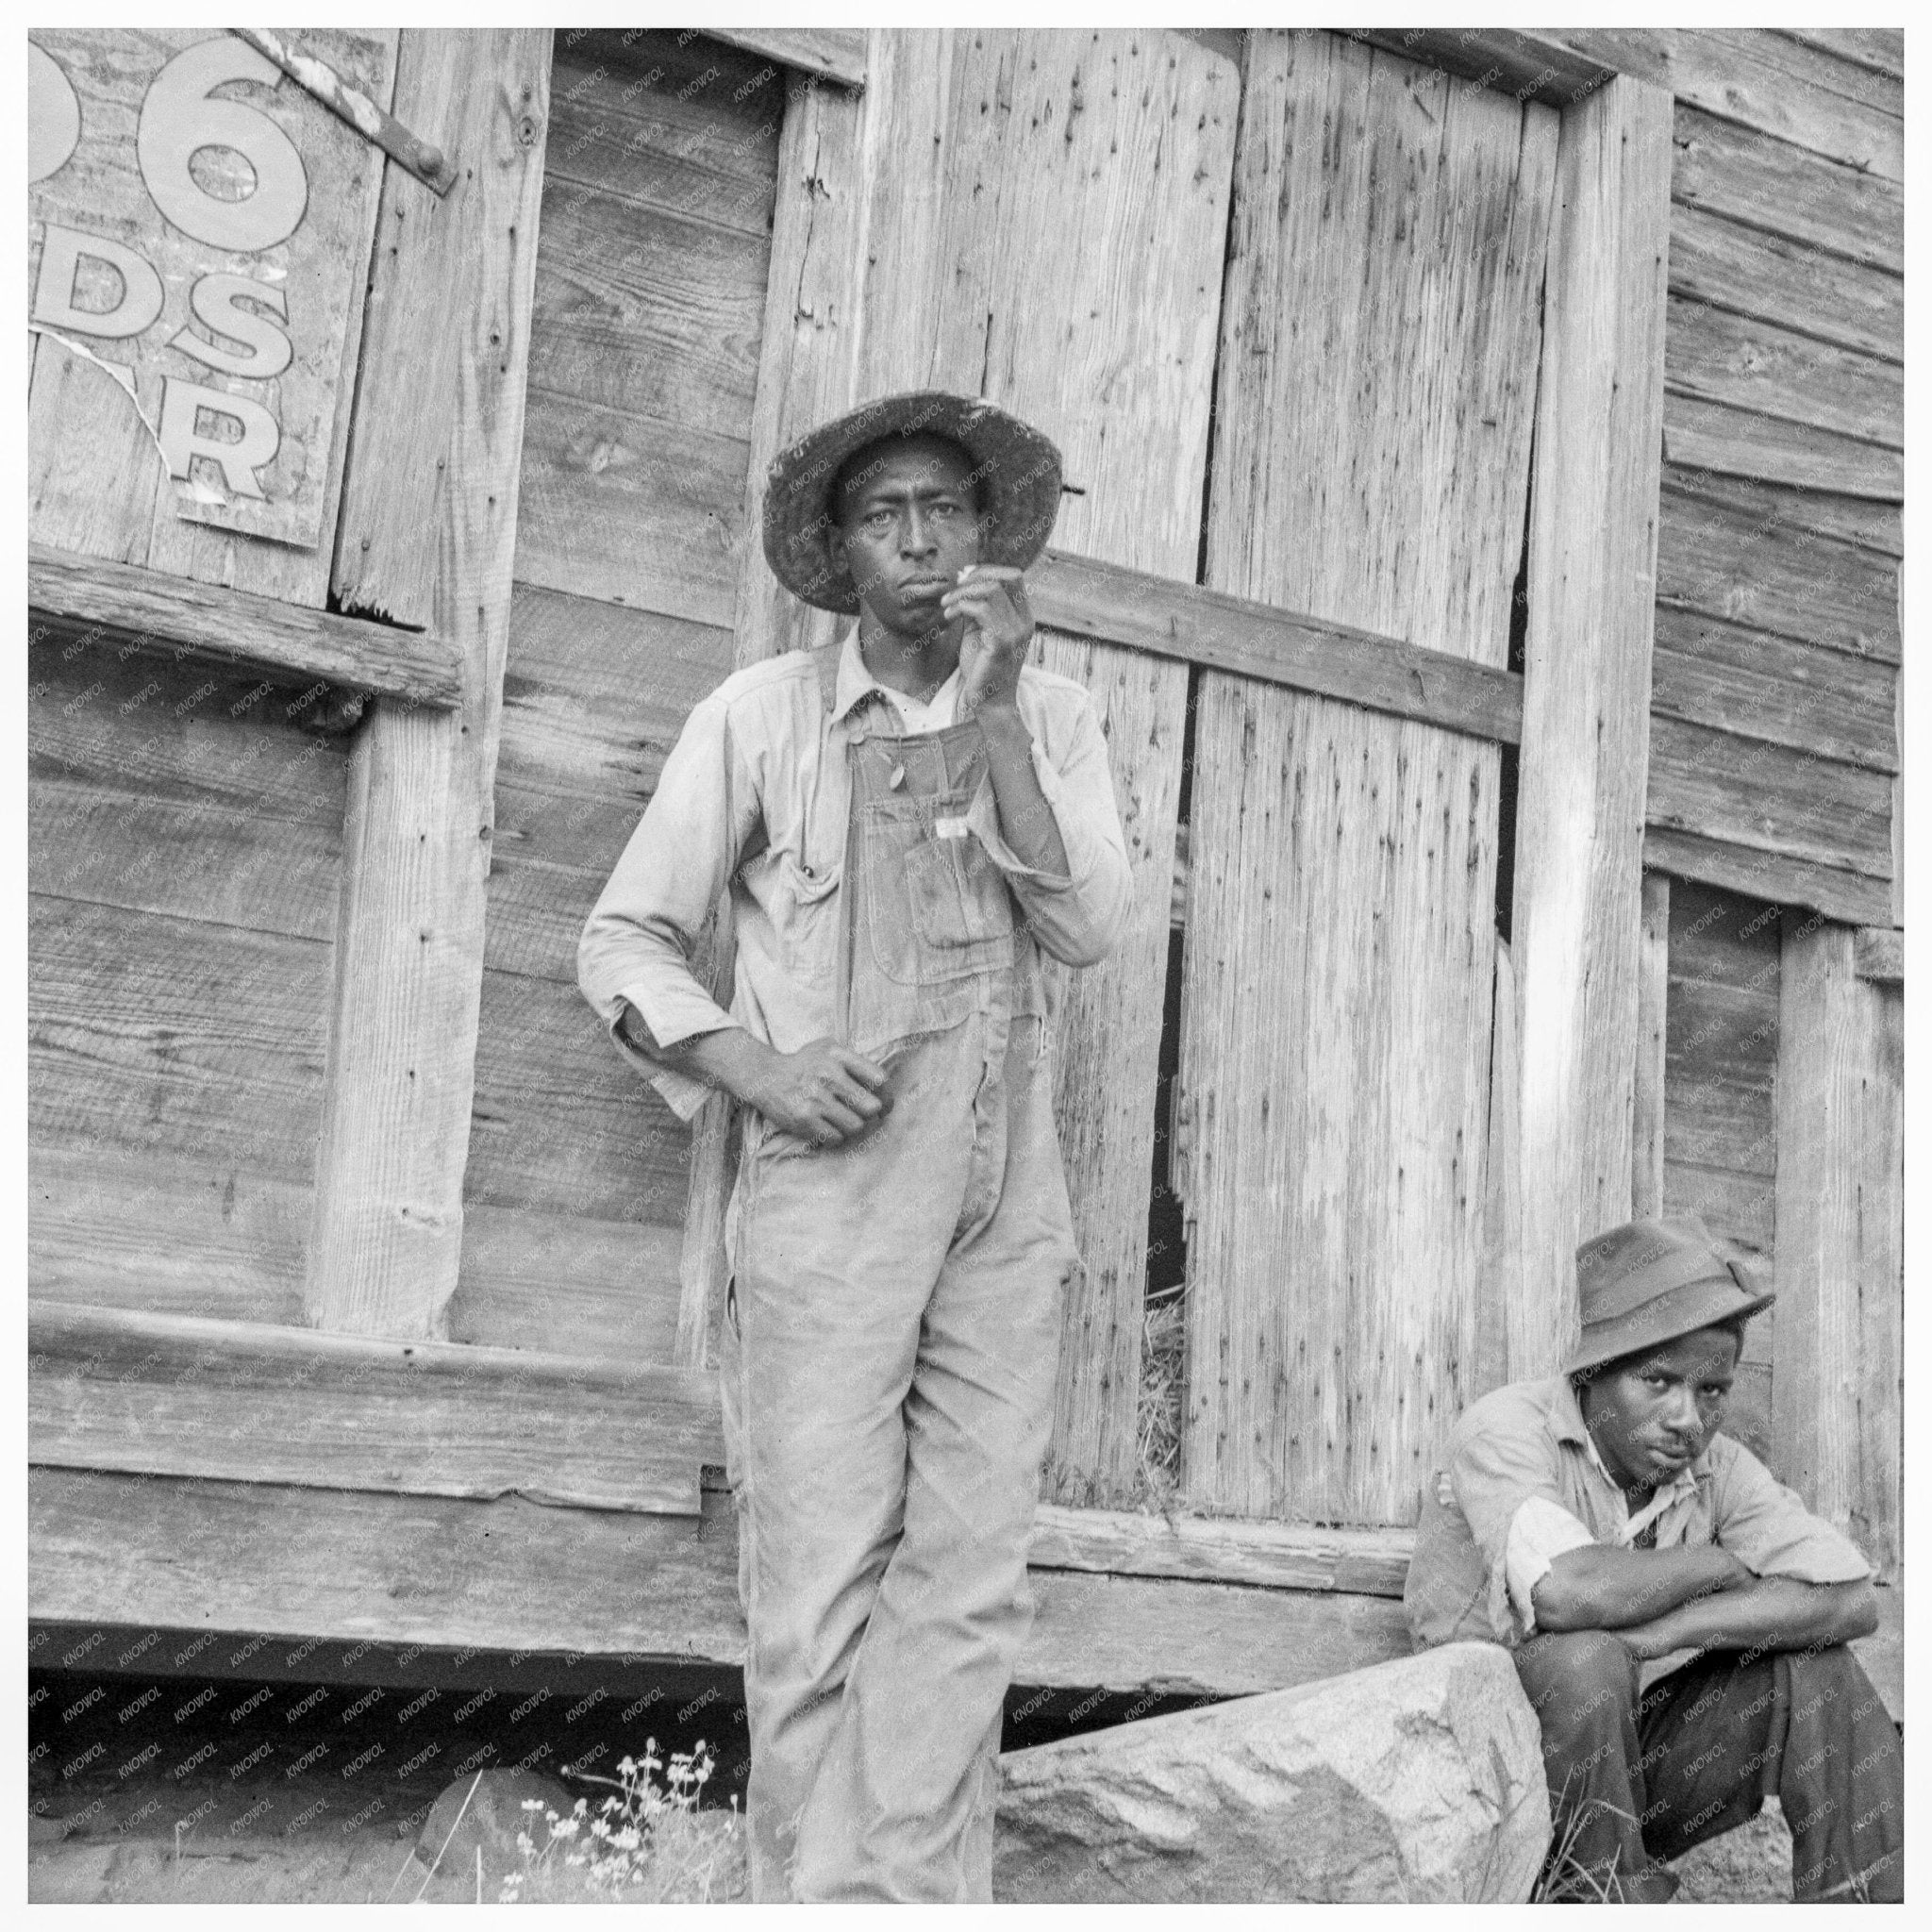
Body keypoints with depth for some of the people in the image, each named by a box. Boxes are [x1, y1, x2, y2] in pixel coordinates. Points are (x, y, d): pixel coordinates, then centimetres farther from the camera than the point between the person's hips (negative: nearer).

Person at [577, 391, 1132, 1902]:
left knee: (970, 1581, 0)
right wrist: (759, 1072, -11)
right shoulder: (762, 716, 1)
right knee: (822, 1580, -5)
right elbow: (625, 941, 5)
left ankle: (924, 1898, 6)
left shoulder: (1051, 715, 8)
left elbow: (1091, 926, -6)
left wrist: (994, 715, -14)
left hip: (1006, 1204, 3)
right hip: (832, 1191, -2)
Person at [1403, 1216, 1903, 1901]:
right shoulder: (1506, 1429, -18)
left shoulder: (1715, 1467, -2)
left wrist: (1667, 1631, -27)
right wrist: (1716, 1563, -17)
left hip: (1622, 1763, 5)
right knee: (1585, 1659, -33)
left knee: (1809, 1666, -11)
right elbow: (1566, 1591, -36)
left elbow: (1850, 1600, -14)